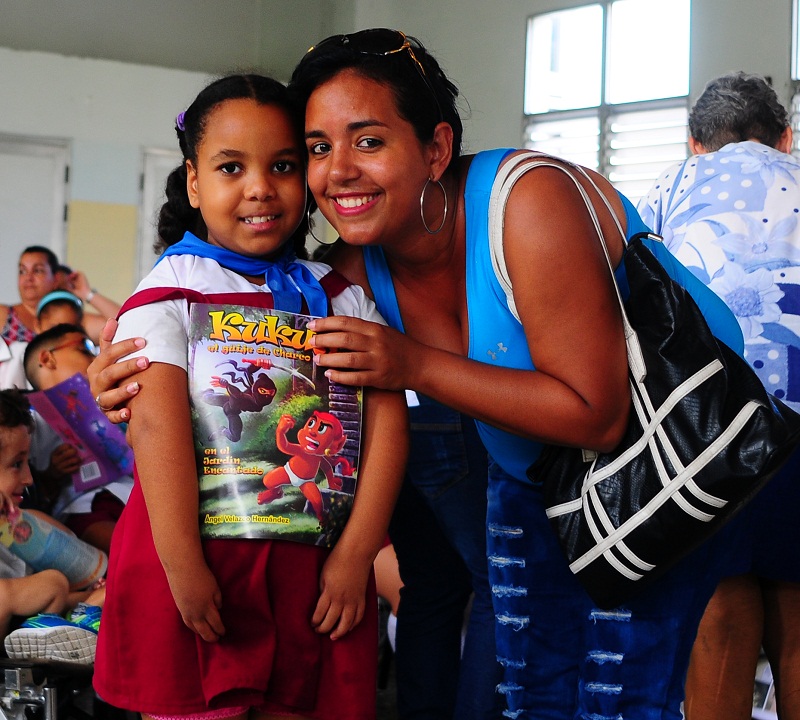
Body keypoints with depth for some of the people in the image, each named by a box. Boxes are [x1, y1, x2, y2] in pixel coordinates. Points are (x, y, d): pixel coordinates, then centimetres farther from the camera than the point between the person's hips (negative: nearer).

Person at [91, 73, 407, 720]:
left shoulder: (338, 294, 8)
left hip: (313, 562, 3)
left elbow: (386, 415, 0)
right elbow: (156, 425, -14)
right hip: (198, 552, -3)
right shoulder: (168, 294, -4)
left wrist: (357, 552, -9)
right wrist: (181, 567, -21)